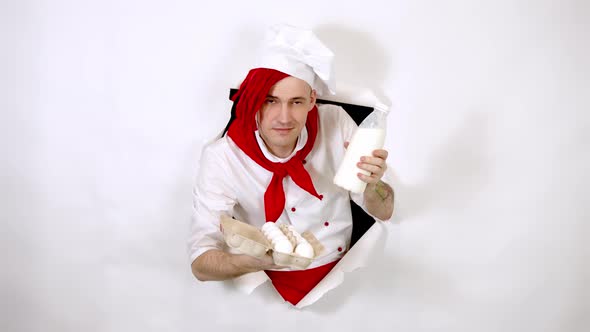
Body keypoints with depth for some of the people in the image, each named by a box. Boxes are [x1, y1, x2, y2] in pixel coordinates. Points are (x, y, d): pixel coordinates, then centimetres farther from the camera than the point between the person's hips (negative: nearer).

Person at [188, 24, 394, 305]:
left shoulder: (336, 123, -10)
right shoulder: (222, 158, -18)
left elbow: (384, 212, -2)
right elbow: (200, 264, -21)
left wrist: (371, 185, -26)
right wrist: (258, 260, -41)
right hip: (276, 286, -1)